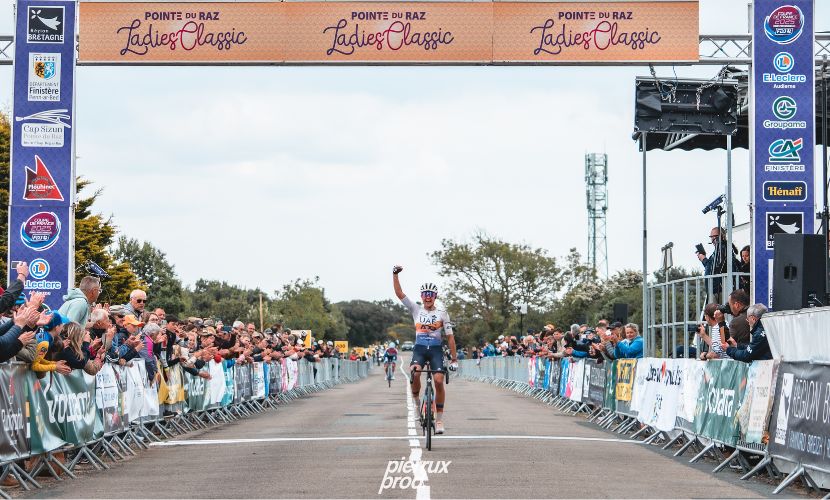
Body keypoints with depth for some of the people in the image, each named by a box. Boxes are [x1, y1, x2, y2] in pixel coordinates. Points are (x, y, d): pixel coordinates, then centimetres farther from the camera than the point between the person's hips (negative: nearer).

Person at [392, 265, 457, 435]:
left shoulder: (442, 313, 4)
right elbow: (399, 293, 1)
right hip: (419, 348, 1)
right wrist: (395, 275, -12)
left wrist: (454, 359, -3)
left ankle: (439, 419, -6)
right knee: (414, 373, -30)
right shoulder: (416, 310, 8)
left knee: (439, 381, -17)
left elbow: (450, 336, 2)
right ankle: (416, 400, -2)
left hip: (436, 349, -1)